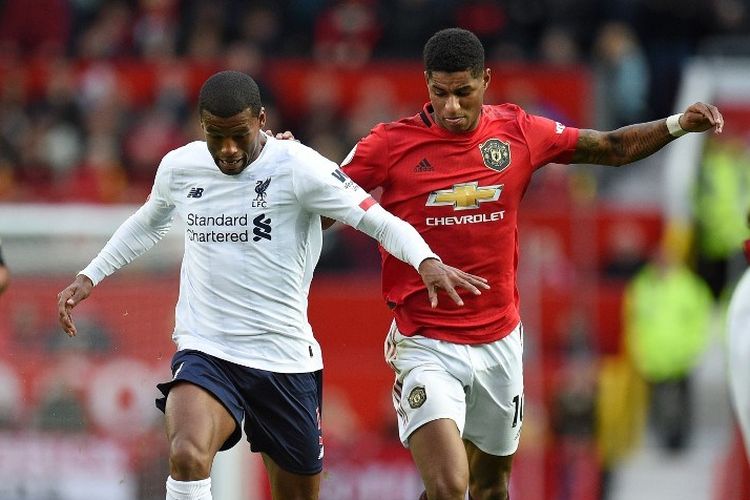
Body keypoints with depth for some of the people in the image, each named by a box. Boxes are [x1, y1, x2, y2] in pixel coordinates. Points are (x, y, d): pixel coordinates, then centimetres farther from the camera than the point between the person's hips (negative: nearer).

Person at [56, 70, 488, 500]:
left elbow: (380, 221, -13)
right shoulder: (179, 167, 3)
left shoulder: (297, 166, -10)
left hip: (286, 358, -1)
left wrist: (426, 260, -31)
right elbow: (148, 224, 26)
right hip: (205, 353, 1)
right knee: (188, 457, -29)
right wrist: (90, 277, 25)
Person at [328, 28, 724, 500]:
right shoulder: (390, 145, -9)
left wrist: (678, 124, -2)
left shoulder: (518, 132, 1)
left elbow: (613, 147, 13)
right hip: (425, 346, -4)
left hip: (499, 341, 4)